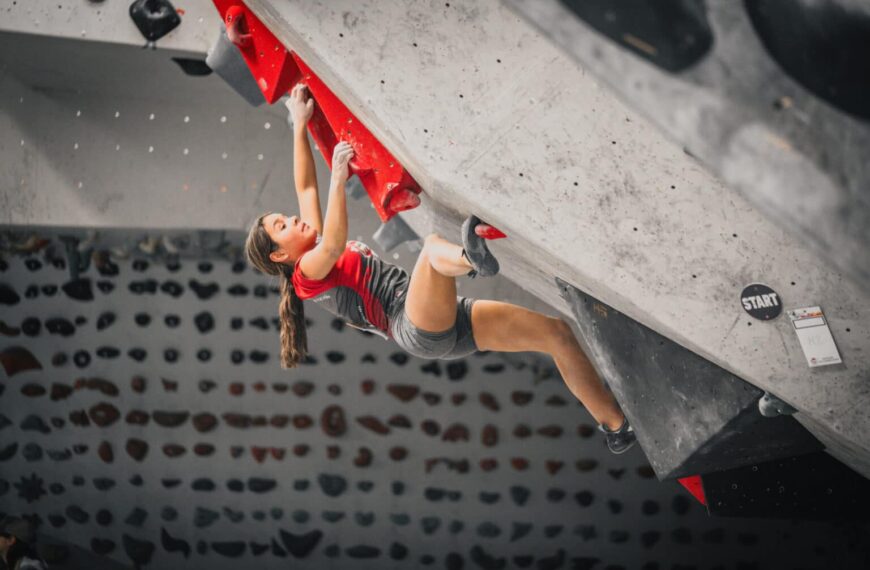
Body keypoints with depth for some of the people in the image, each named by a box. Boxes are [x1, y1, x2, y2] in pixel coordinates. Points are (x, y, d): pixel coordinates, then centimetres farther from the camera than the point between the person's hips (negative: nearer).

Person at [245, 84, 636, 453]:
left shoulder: (319, 254, 24)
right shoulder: (308, 272, 0)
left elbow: (306, 189, 24)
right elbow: (334, 244, -22)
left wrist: (300, 124, 21)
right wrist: (339, 176, -19)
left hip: (445, 324, 9)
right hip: (419, 329, -9)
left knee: (557, 332, 4)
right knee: (433, 244, -35)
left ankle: (616, 425, 9)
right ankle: (470, 257, -72)